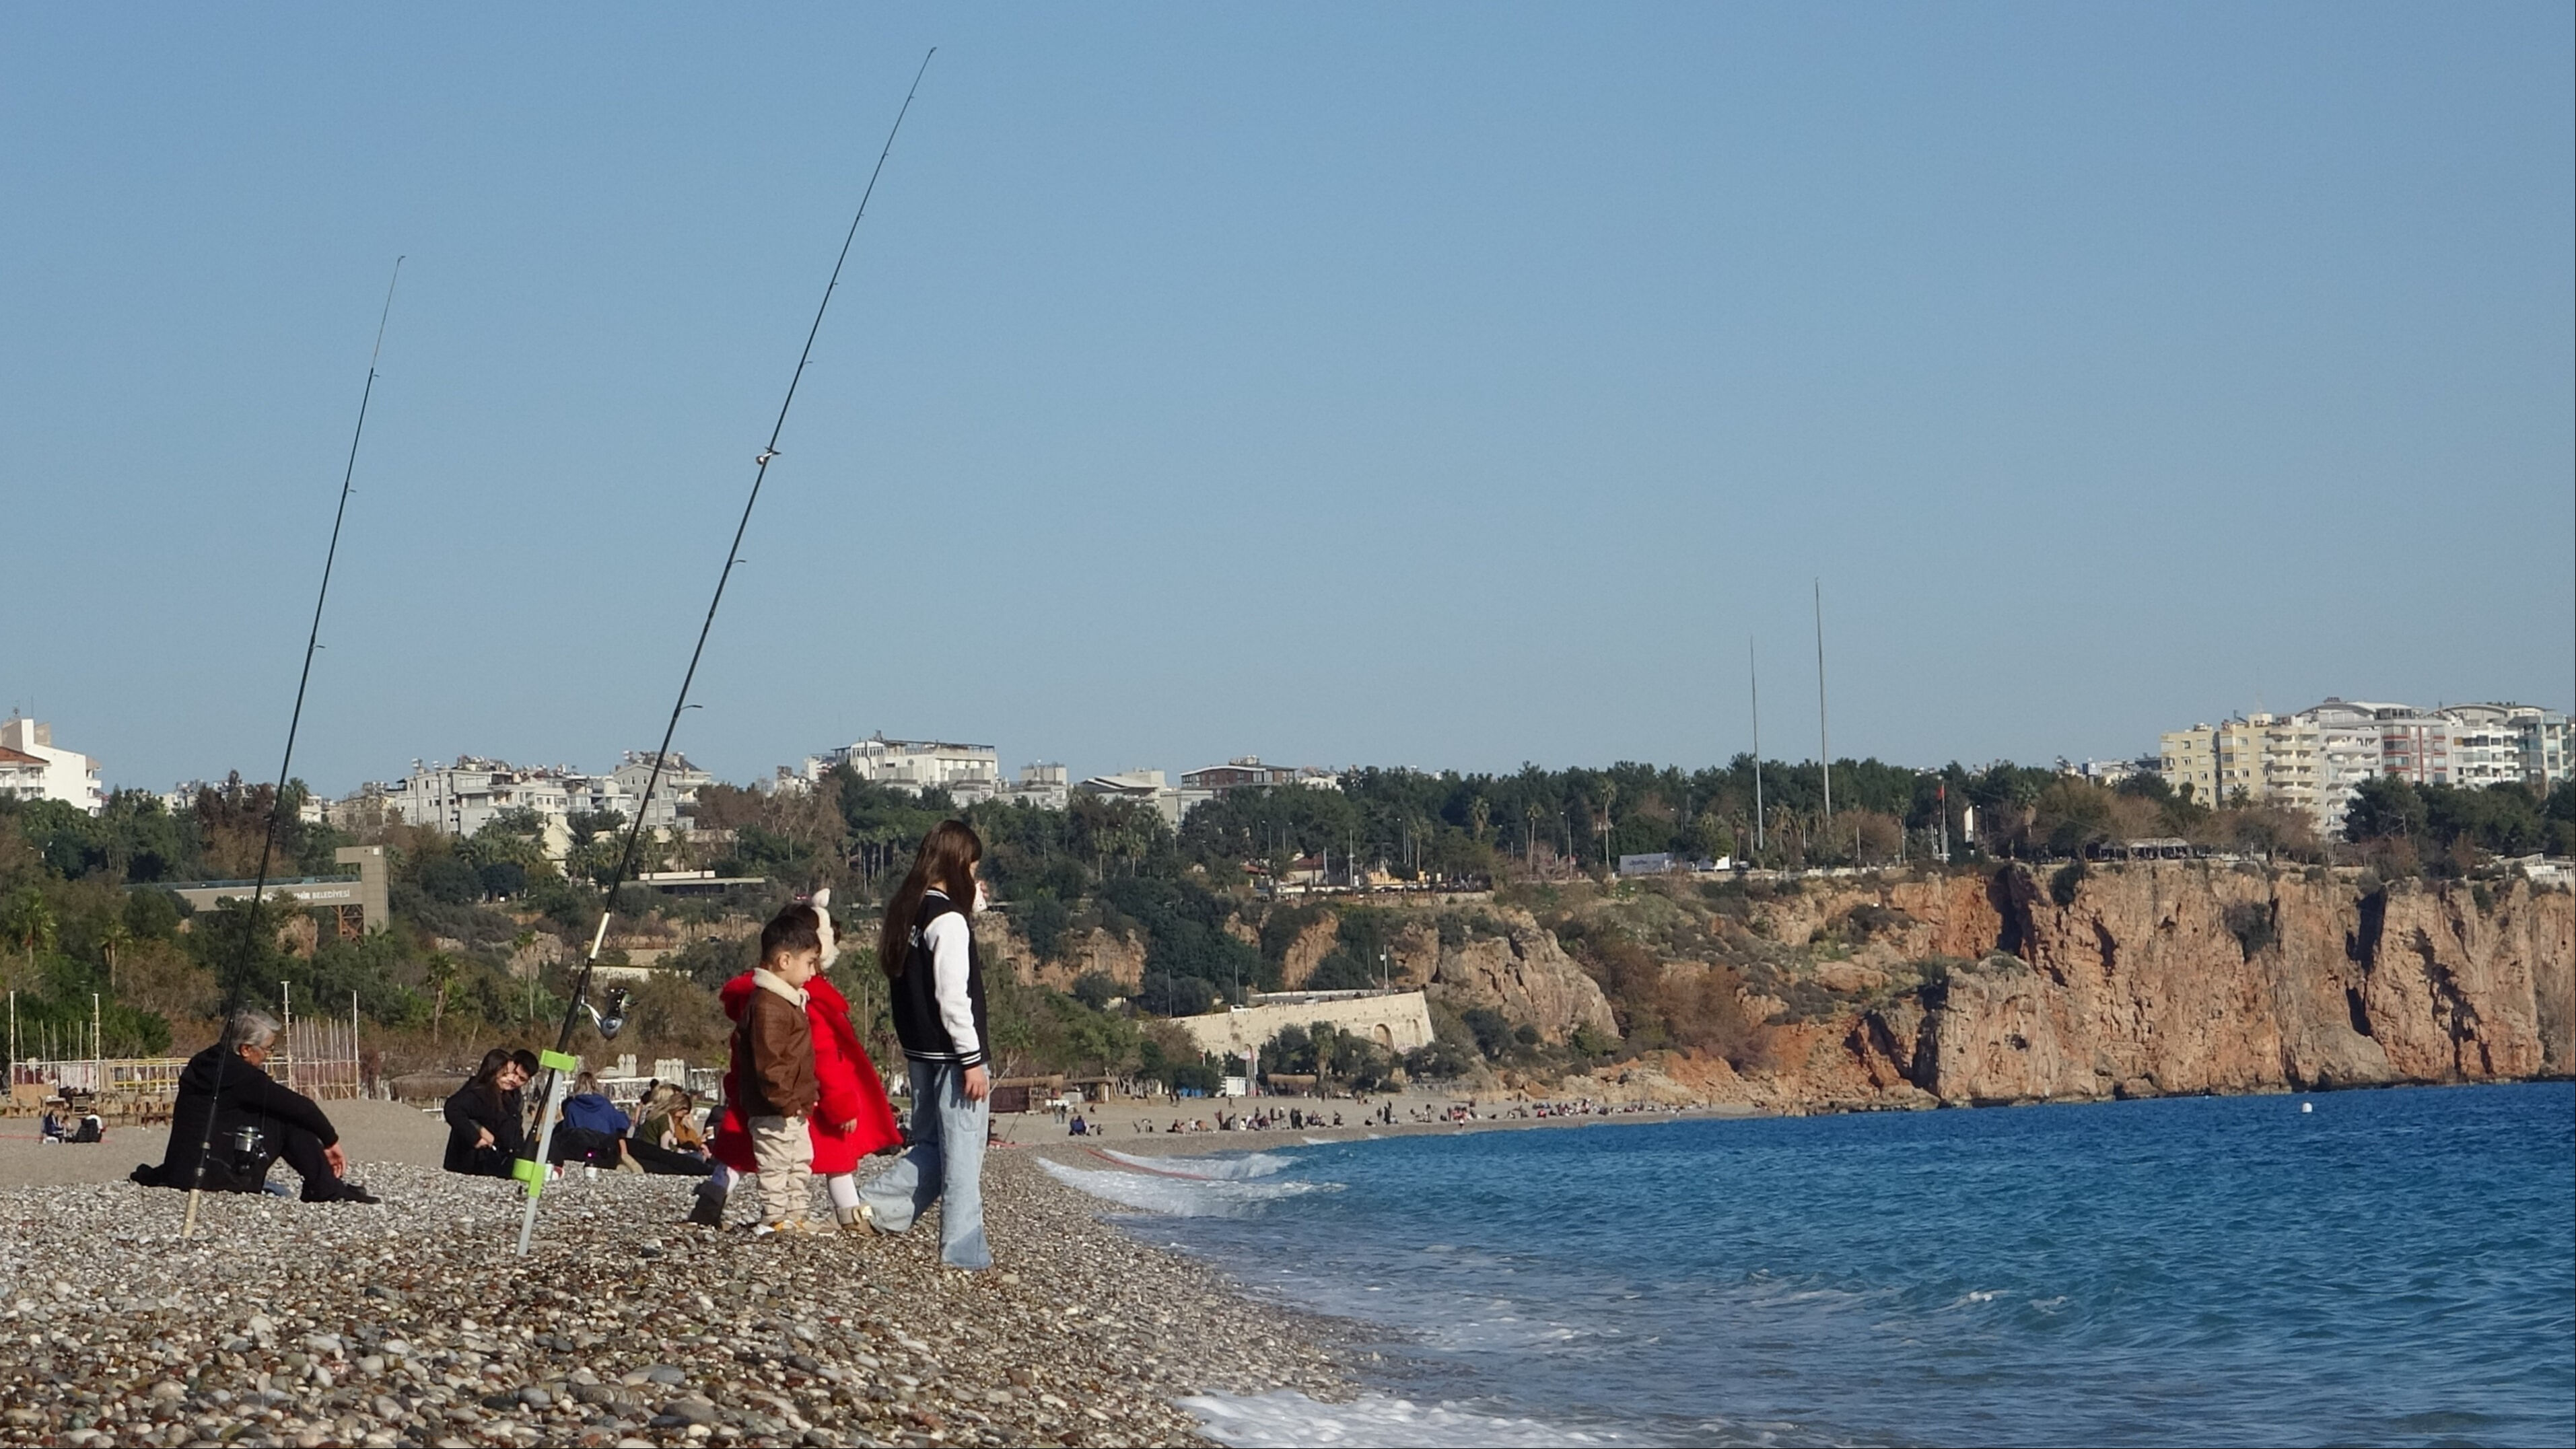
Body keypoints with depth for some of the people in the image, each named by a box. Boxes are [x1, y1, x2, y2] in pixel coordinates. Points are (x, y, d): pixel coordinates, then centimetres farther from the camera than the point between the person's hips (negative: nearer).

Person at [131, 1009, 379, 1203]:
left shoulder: (200, 1065, 13)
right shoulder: (240, 1075, -14)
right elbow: (300, 1106, -9)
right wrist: (331, 1141, 5)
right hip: (222, 1180, -10)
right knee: (290, 1120, -1)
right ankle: (330, 1191, 3)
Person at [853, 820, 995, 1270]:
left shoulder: (905, 913, 8)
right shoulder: (948, 919, -17)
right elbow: (953, 997, -21)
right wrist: (972, 1060, -17)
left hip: (920, 1052, 8)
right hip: (952, 1053, -8)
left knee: (931, 1144, 20)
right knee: (963, 1151, -1)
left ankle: (874, 1203, 11)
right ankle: (964, 1251, 3)